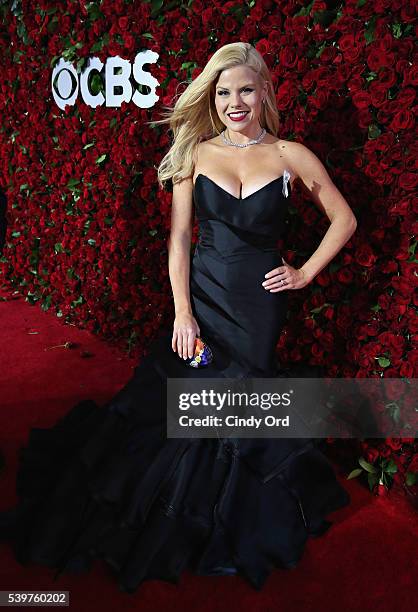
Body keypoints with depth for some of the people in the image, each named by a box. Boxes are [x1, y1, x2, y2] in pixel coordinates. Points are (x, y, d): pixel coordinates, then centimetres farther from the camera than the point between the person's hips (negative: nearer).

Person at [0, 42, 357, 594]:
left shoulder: (290, 155, -1)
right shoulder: (195, 154, 1)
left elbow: (344, 220, 7)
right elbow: (179, 238, -2)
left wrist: (306, 273, 1)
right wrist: (183, 312, -9)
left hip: (259, 302, 0)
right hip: (201, 294, 1)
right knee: (173, 400, 6)